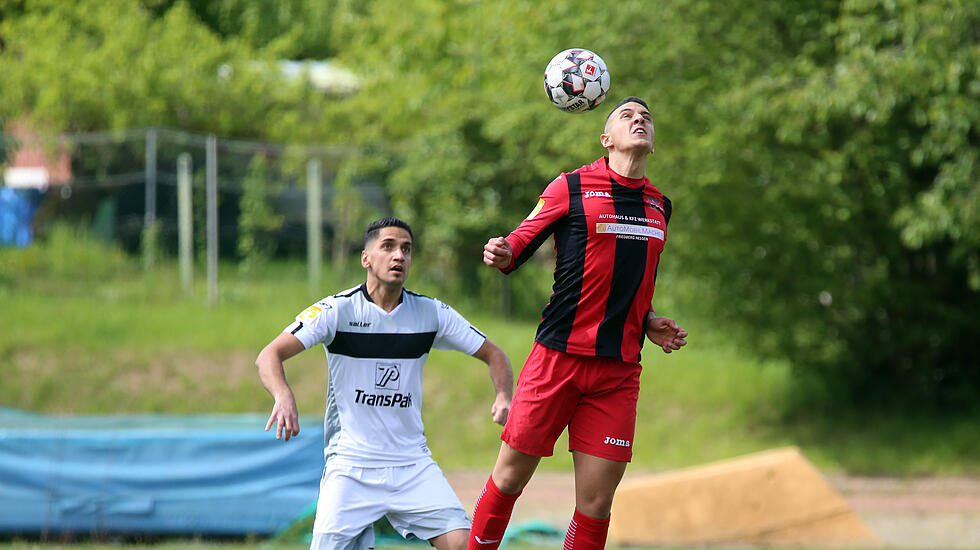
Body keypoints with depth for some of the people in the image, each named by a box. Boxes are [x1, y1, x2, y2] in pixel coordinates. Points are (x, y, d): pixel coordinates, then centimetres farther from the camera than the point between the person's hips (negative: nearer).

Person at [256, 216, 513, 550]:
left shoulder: (431, 313, 3)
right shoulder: (338, 310, -7)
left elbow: (493, 355, 11)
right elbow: (269, 356, -14)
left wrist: (504, 397, -10)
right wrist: (283, 395, -35)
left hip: (413, 465, 3)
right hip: (350, 465, -2)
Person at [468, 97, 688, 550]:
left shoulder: (659, 206, 16)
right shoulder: (572, 187, 0)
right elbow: (519, 244, 2)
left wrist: (647, 322, 11)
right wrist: (502, 254, -21)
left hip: (619, 369, 4)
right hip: (559, 356, -4)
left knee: (596, 504, -2)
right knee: (510, 479, -1)